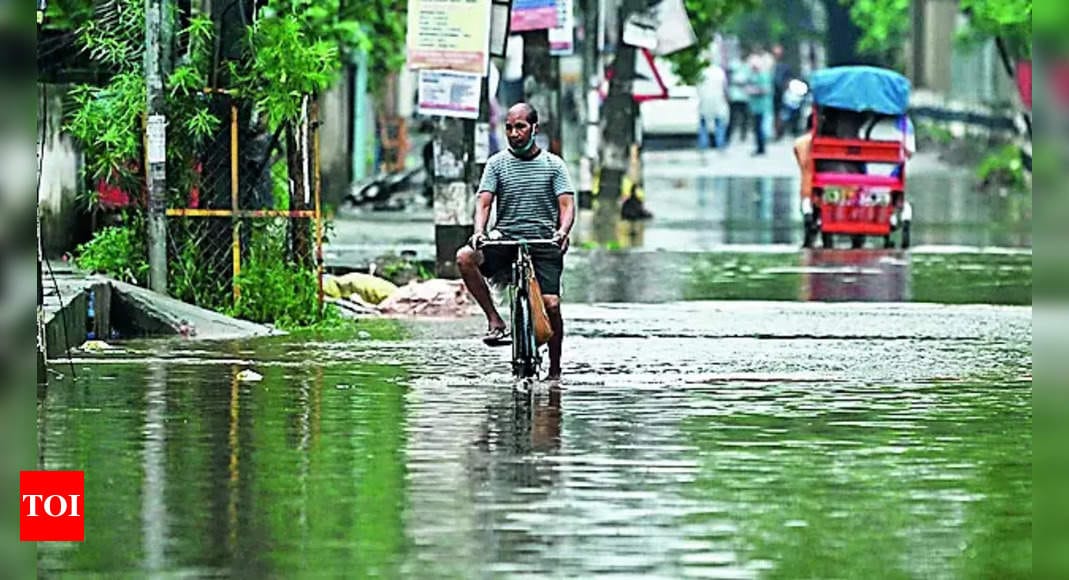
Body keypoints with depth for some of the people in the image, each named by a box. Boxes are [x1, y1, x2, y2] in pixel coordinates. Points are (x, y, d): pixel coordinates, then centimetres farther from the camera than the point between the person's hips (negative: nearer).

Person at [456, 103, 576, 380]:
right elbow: (484, 202, -2)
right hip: (505, 241, 1)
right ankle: (495, 321, -17)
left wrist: (563, 231, -25)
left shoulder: (553, 164, 5)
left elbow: (567, 204, -4)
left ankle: (554, 370, 5)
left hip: (543, 243, -1)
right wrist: (479, 231, -23)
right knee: (465, 257, -28)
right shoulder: (497, 163, 7)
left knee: (551, 305, -13)